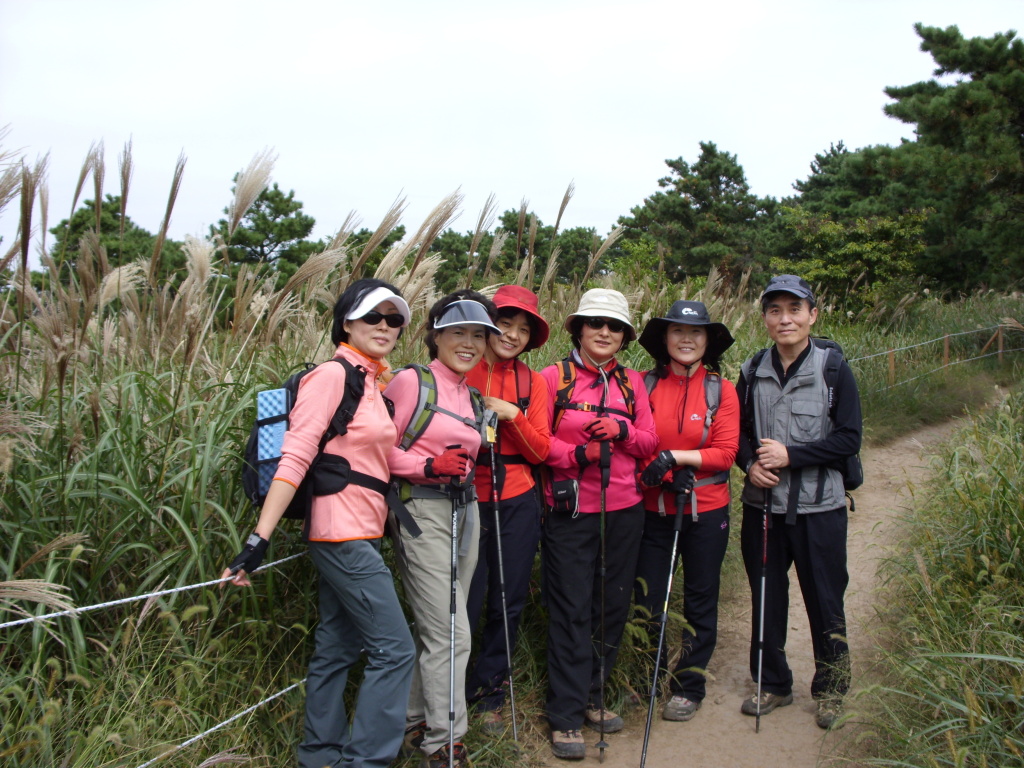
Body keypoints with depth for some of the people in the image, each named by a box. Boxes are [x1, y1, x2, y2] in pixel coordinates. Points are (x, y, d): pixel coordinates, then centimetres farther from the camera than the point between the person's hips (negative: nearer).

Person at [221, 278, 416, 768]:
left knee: (336, 648, 17)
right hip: (345, 536, -9)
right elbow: (294, 458, -20)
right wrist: (259, 539, -24)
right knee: (394, 649, -4)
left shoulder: (369, 382, 13)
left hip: (357, 535, 9)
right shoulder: (331, 376, -13)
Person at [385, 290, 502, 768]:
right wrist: (429, 466, -19)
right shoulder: (411, 381, -8)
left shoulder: (472, 397, 15)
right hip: (422, 511, -7)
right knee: (450, 634, -6)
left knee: (437, 628, 14)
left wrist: (461, 468, 8)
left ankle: (417, 721, 30)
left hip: (463, 510, 8)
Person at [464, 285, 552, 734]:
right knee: (466, 603, -1)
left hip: (517, 503, 3)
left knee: (509, 603, 11)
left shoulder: (532, 382, 6)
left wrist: (513, 415, -13)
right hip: (467, 501, -3)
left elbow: (541, 450, 2)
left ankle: (489, 692, 30)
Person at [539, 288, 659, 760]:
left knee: (612, 607, 12)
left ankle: (591, 697, 29)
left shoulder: (632, 382, 11)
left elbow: (651, 442, 10)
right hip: (571, 512, -4)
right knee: (571, 611, -1)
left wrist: (622, 430, -9)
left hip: (624, 511, 5)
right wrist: (577, 454, -19)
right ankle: (566, 717, 9)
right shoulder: (555, 377, -1)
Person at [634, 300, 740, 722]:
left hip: (705, 511, 0)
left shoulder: (721, 389, -3)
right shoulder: (645, 384, -2)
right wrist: (648, 472, -13)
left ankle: (689, 687, 29)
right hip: (653, 508, 1)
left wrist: (674, 457, -18)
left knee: (700, 602, 12)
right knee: (645, 599, 8)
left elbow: (726, 453, -8)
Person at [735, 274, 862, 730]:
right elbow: (738, 431, 12)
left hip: (818, 508, -3)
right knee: (766, 600, 12)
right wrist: (750, 464, -9)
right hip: (762, 505, 3)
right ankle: (772, 684, 30)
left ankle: (830, 690, 27)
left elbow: (848, 439, -9)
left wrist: (791, 455, -18)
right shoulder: (753, 372, 5)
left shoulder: (834, 369, -6)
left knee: (825, 602, 7)